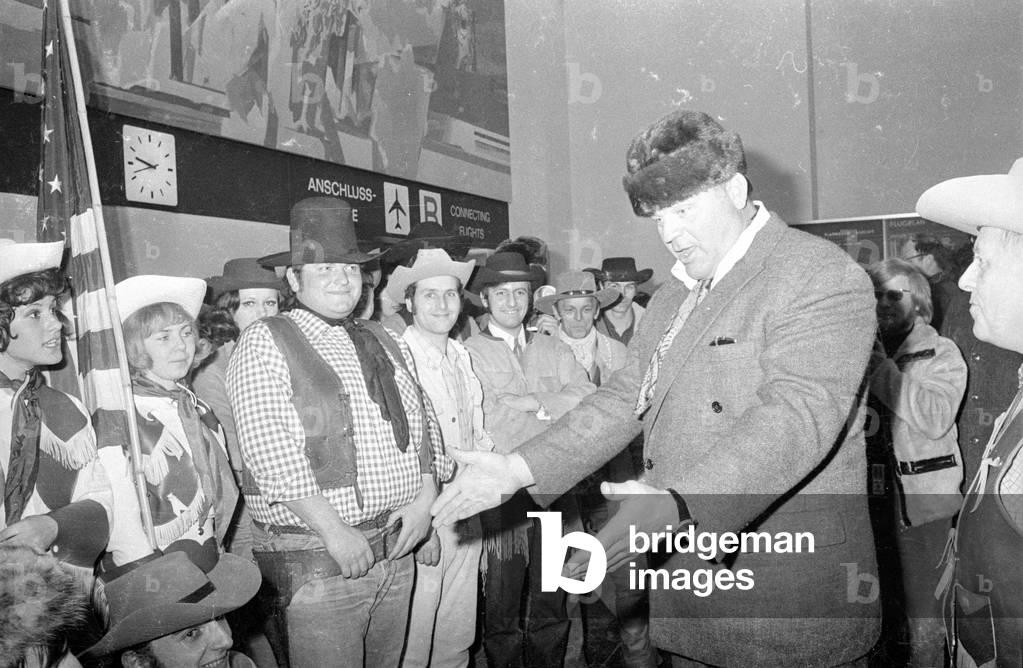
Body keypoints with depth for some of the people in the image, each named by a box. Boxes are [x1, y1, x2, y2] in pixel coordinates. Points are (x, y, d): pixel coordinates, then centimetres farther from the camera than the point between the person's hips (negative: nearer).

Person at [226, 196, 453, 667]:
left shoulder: (385, 344, 14)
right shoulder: (265, 342, -6)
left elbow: (421, 423, 13)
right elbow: (270, 452, -16)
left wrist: (425, 497, -2)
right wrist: (334, 530, -17)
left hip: (397, 549, 6)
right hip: (314, 559, -6)